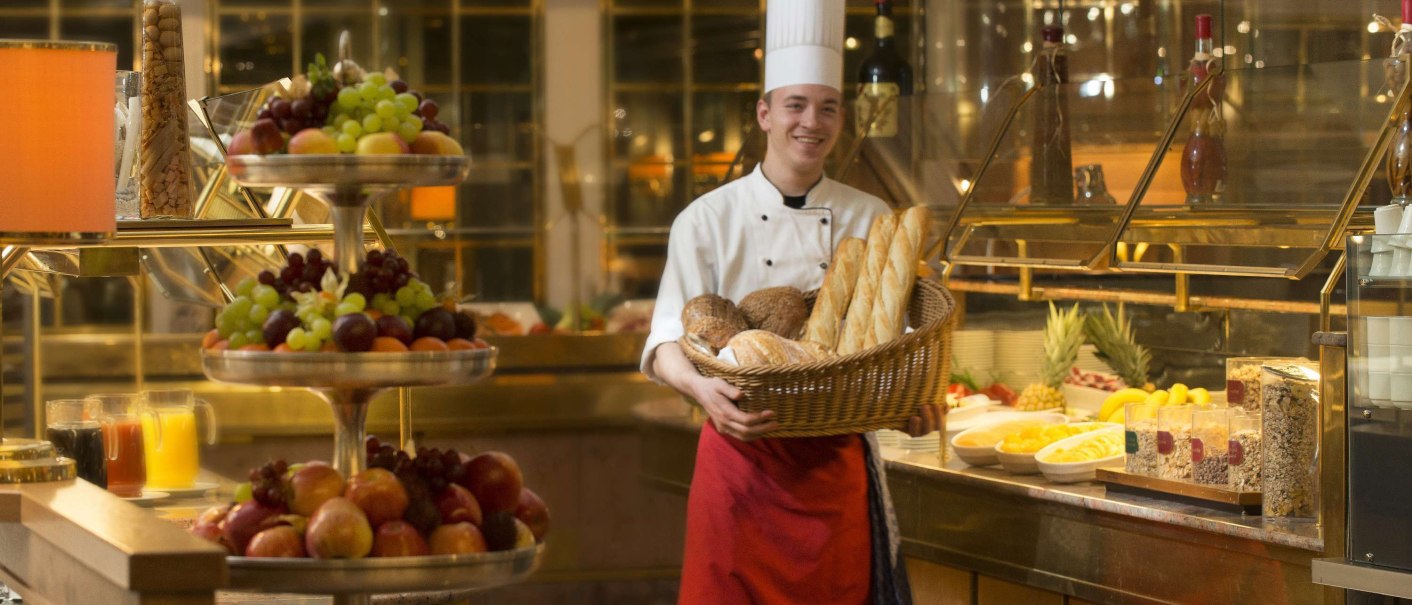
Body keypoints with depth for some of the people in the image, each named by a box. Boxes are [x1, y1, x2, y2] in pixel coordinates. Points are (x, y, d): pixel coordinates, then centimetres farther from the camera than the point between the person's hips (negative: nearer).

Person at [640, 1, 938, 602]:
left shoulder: (870, 219, 7)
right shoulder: (708, 220, 0)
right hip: (741, 452, -2)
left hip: (839, 458, 2)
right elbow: (668, 339, -6)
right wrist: (702, 388, -27)